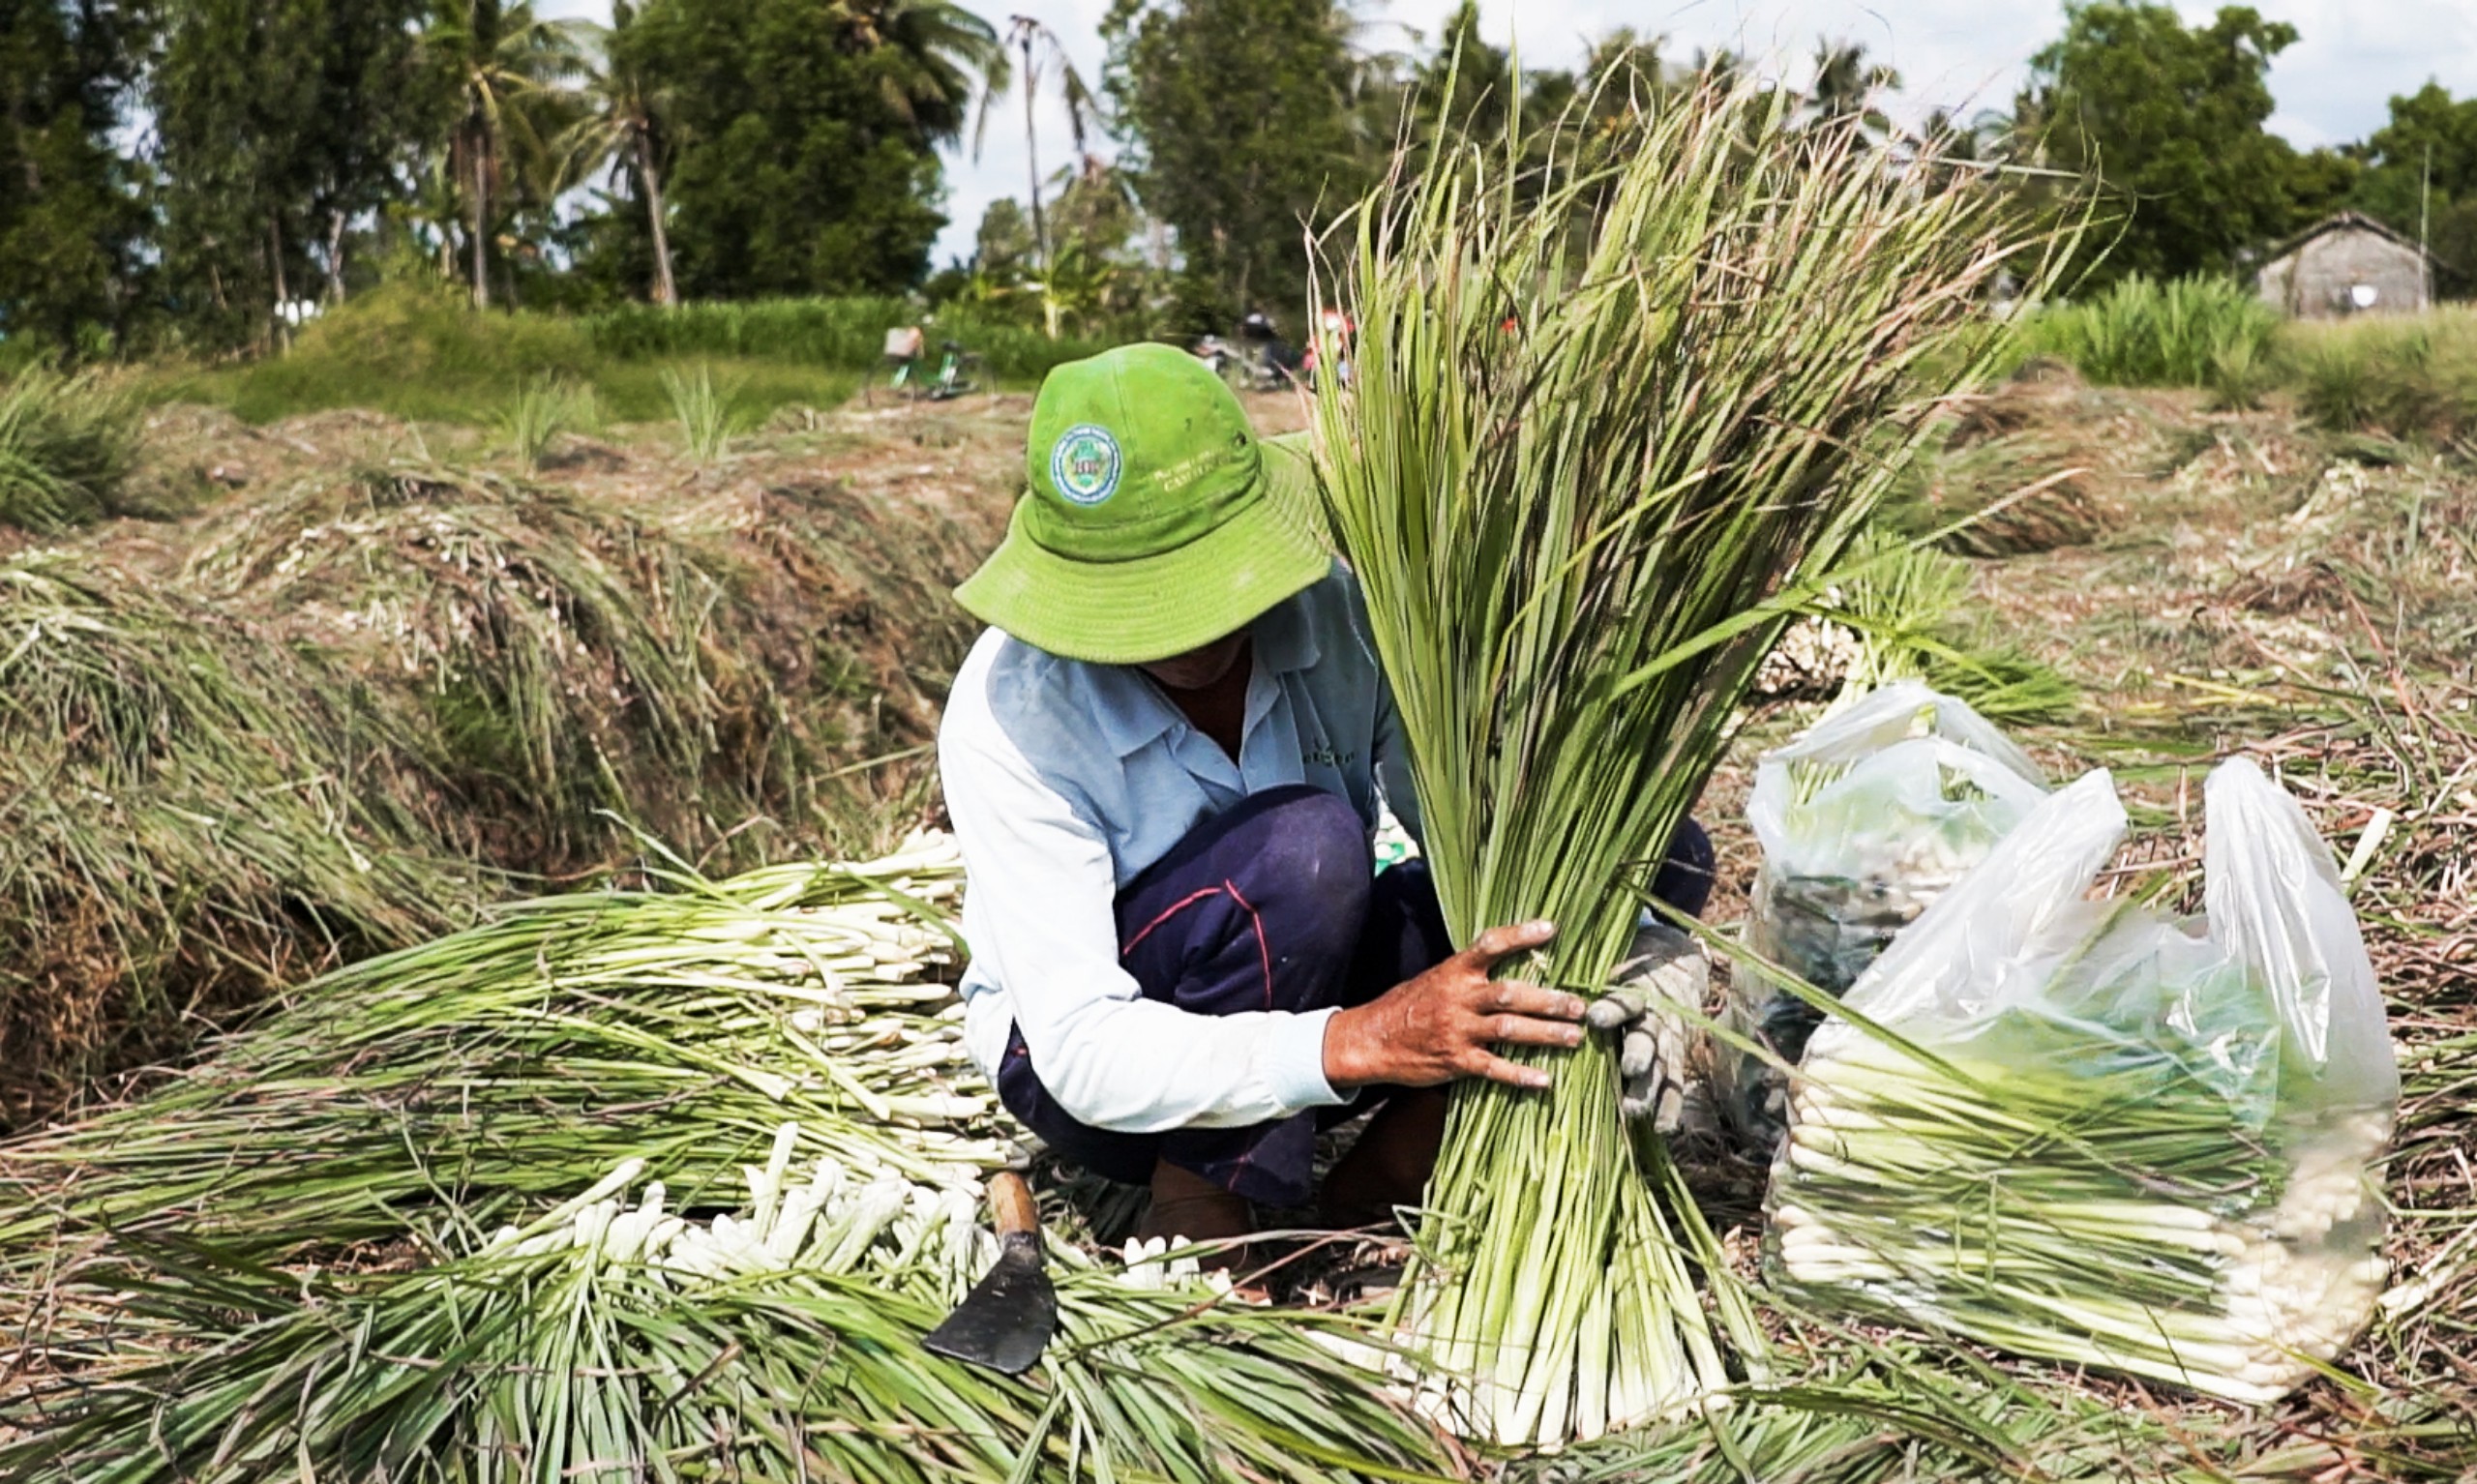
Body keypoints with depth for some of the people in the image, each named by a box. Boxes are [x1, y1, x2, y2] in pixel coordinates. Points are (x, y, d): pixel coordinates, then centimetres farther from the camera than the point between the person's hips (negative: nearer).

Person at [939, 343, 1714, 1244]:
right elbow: (1084, 1053, -33)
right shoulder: (1008, 718, -27)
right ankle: (1197, 1213, -17)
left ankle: (1383, 1175, -11)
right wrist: (1362, 1041, -46)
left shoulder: (1343, 605, -18)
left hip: (1305, 982, 5)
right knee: (1304, 844, -36)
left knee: (1661, 852, -13)